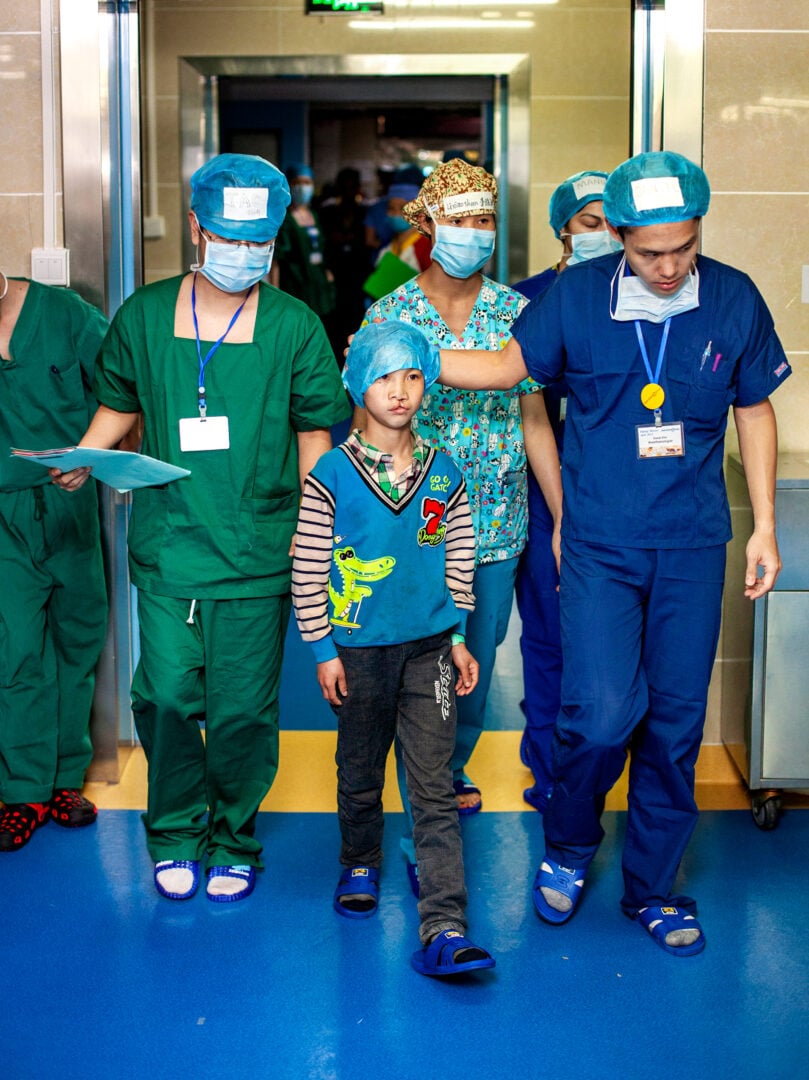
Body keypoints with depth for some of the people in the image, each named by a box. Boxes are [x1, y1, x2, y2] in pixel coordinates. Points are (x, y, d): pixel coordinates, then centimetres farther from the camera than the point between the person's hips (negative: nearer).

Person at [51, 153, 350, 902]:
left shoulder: (294, 327, 0)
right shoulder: (143, 316, 5)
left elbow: (314, 435, 5)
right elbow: (118, 405, 17)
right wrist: (79, 460, -1)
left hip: (258, 552, -1)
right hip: (167, 545, 1)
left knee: (243, 710, 5)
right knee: (165, 697, 2)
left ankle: (233, 841, 26)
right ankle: (175, 836, 25)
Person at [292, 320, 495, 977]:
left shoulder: (444, 475, 4)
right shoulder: (332, 475, -5)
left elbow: (458, 564, 11)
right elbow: (308, 570, -3)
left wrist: (458, 638, 8)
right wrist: (322, 649, -4)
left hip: (428, 648, 1)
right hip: (358, 648, -1)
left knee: (434, 787, -4)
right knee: (360, 774, 15)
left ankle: (443, 926, -7)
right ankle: (361, 866, 42)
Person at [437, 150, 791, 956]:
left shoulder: (735, 300, -2)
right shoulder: (575, 297, -6)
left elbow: (754, 409, 9)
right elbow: (510, 366, 9)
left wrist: (764, 525, 7)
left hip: (692, 544, 2)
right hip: (600, 544, -2)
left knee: (676, 720, 7)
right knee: (601, 714, -12)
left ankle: (650, 887, 25)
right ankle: (567, 847, 19)